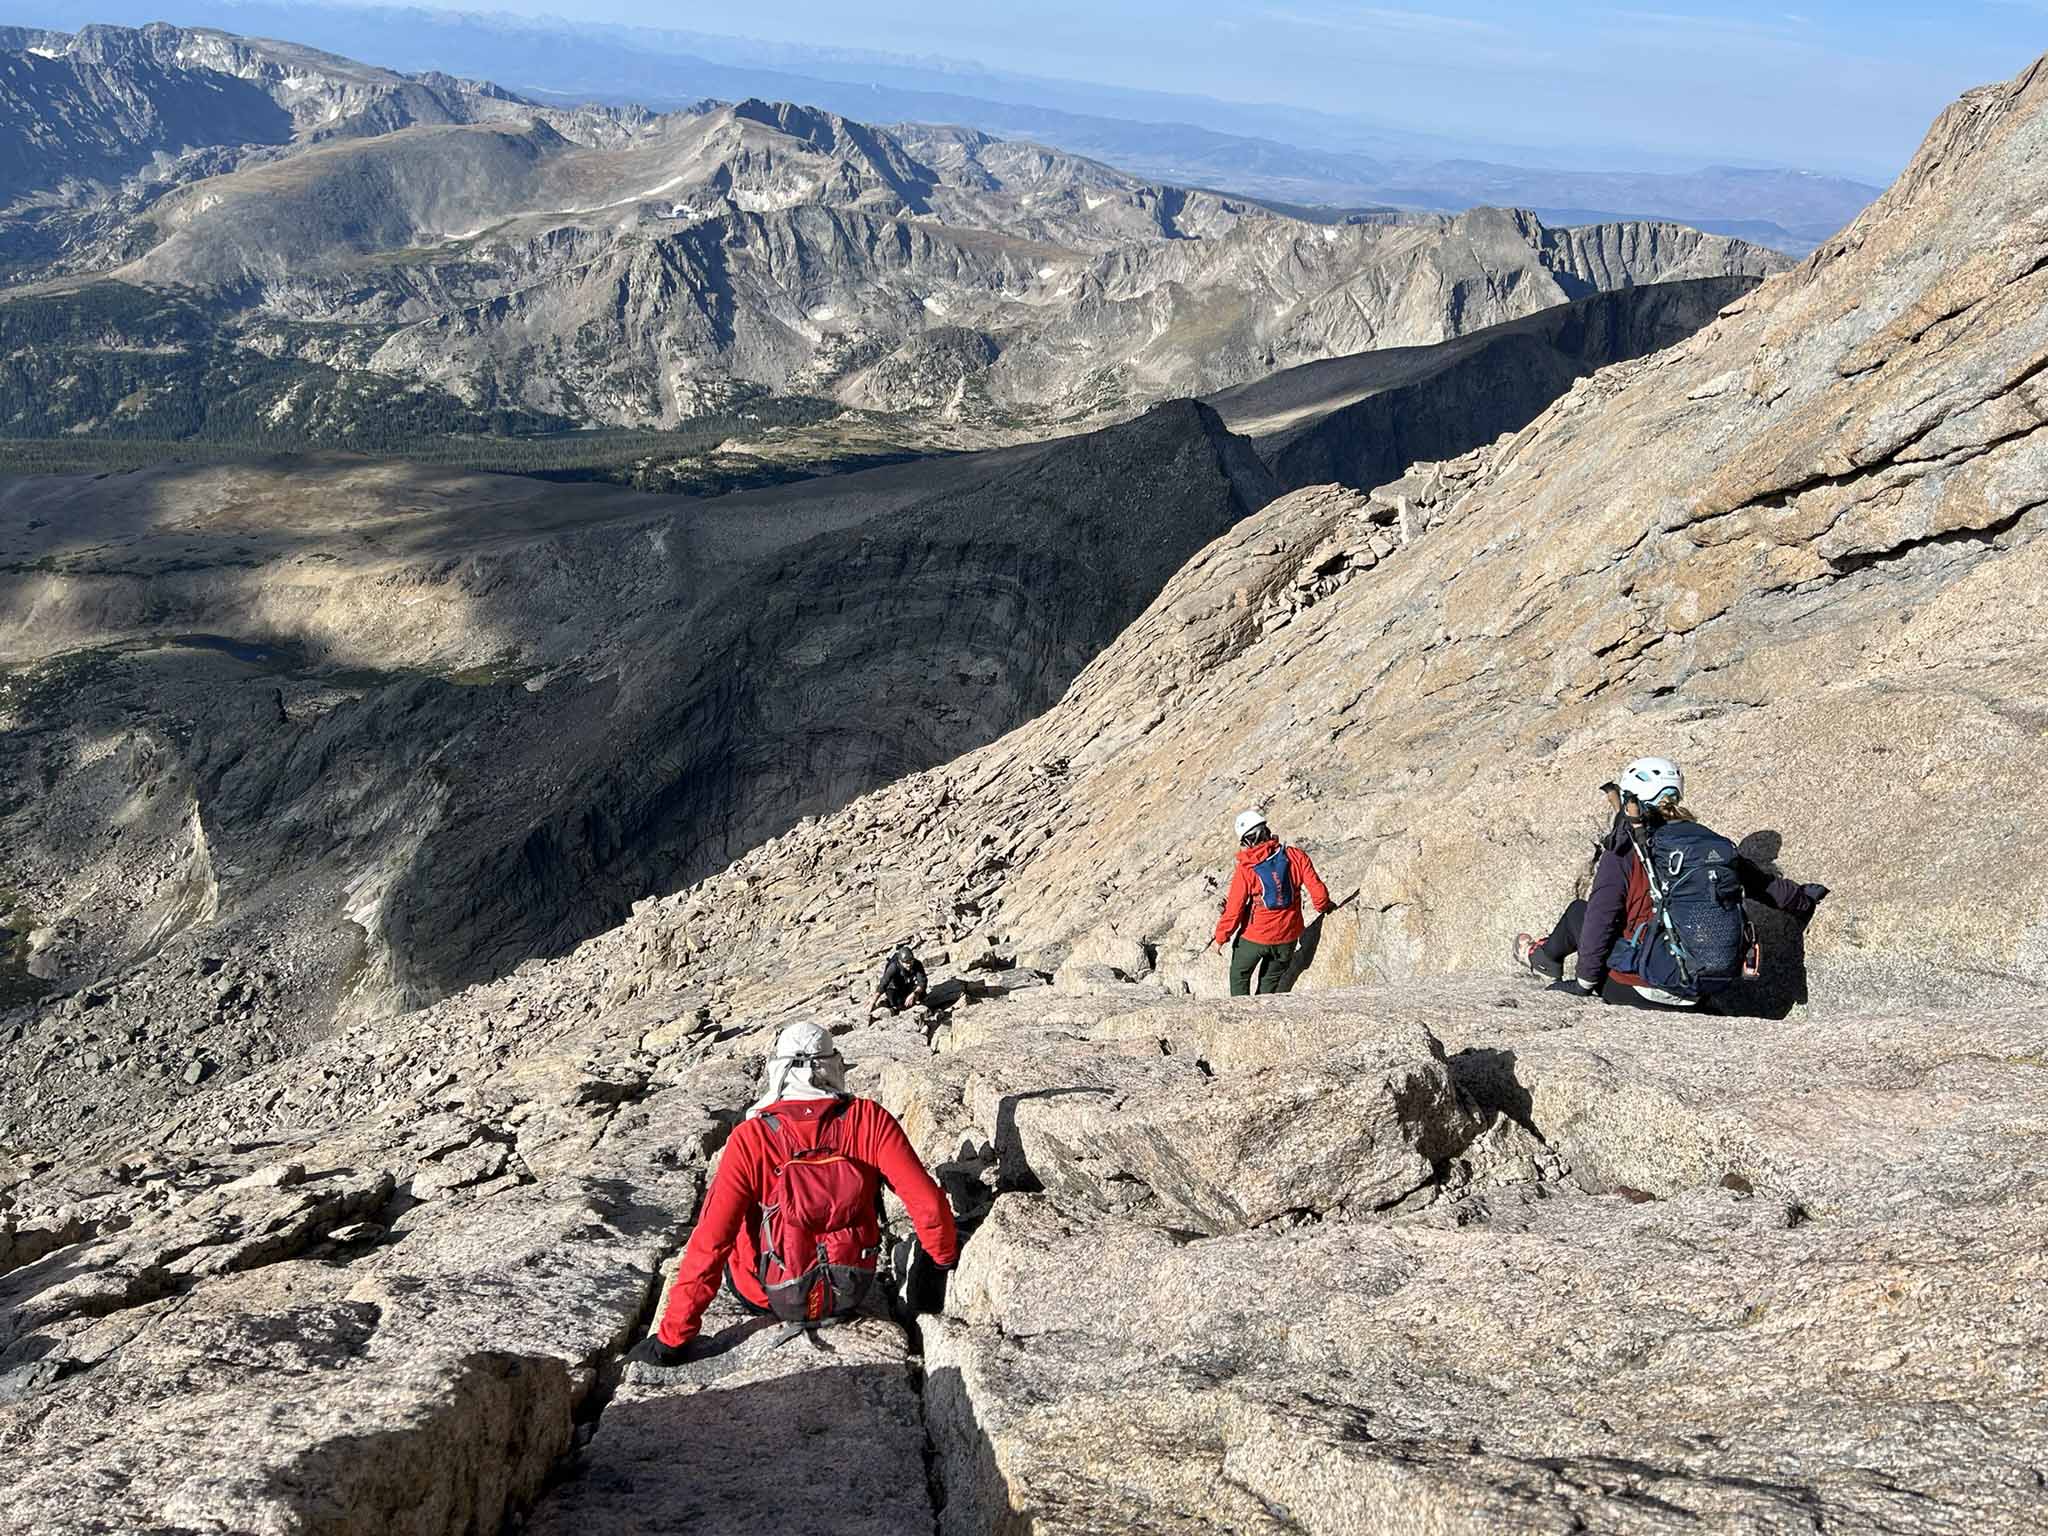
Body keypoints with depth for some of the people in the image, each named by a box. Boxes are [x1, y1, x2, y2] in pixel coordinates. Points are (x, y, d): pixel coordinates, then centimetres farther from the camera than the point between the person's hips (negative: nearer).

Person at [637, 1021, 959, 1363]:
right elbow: (928, 1204, -16)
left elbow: (709, 1243, -19)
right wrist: (946, 1258, 6)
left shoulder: (751, 1138, -18)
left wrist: (672, 1338, -11)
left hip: (778, 1300, -2)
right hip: (853, 1291, 2)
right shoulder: (868, 1119, -16)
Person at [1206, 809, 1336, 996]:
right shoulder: (1295, 856, -11)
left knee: (1239, 976, 20)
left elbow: (1234, 910, -13)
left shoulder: (1245, 869, -16)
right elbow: (1318, 890, -9)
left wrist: (1220, 938, 1)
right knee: (1271, 981, 22)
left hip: (1254, 937, -3)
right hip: (1288, 936, 3)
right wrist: (1324, 906, 14)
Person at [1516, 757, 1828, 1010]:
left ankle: (1546, 957, 44)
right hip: (1707, 990, 6)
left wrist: (1584, 981, 0)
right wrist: (1803, 899, 38)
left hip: (1649, 988, -6)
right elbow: (1766, 884, 18)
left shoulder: (1624, 852, -11)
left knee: (1579, 911, 20)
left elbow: (1599, 918, -11)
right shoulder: (1713, 842, 5)